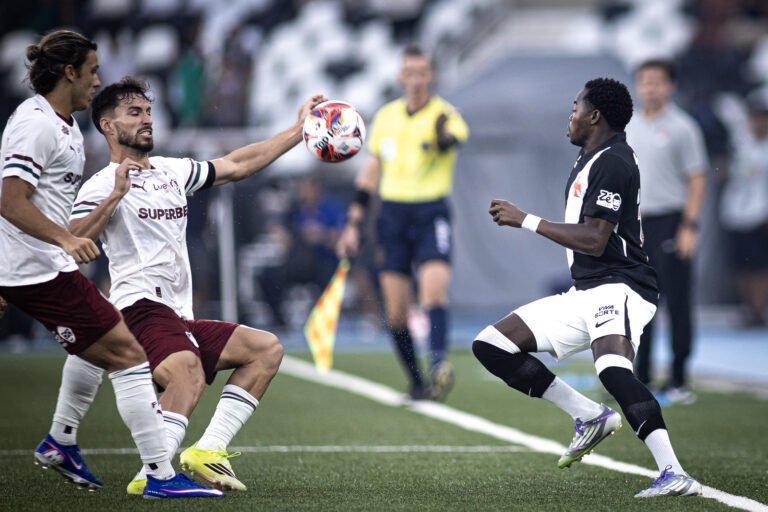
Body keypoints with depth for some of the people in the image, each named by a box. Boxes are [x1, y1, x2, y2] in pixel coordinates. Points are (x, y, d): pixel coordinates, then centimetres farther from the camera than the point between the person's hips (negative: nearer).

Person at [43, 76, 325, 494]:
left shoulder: (172, 171, 22)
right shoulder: (102, 186, -1)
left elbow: (237, 165, 27)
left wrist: (300, 129, 25)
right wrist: (115, 197, -26)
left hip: (180, 319, 9)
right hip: (142, 307, -9)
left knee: (267, 348, 4)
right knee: (189, 373, -35)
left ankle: (208, 450, -9)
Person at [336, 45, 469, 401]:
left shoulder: (444, 114, -4)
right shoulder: (385, 117, 11)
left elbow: (453, 139, -29)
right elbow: (371, 171, 19)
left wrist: (444, 136, -55)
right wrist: (353, 225, 15)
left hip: (431, 214, -4)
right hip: (392, 215, 4)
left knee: (434, 295, -24)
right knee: (396, 313, 2)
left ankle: (438, 367, -36)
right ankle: (416, 382, 14)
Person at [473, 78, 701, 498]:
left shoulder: (612, 161, -12)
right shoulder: (591, 162, 20)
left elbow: (595, 240, -22)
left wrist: (527, 220, -16)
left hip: (617, 288, -11)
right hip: (582, 294, 11)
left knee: (612, 370, -38)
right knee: (489, 346, 5)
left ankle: (674, 475, -42)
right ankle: (590, 416, 3)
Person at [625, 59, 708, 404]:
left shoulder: (681, 127, -4)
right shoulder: (627, 129, 11)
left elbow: (697, 180, -6)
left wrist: (690, 226, -13)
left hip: (671, 223, -5)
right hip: (637, 225, 5)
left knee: (677, 304, -3)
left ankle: (679, 381, 1)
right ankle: (640, 379, 12)